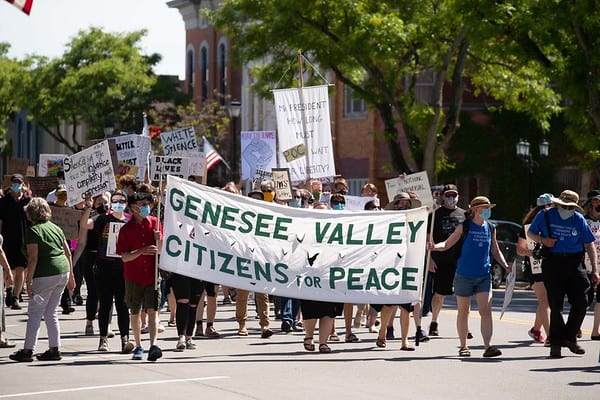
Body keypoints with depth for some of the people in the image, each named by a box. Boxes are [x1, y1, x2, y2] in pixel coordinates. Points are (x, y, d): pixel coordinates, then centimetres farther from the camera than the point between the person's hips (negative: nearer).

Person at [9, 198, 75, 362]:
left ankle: (28, 350, 0)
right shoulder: (56, 228, 14)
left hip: (46, 274, -7)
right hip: (63, 271, 7)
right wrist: (71, 276, 21)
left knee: (34, 313, 0)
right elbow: (68, 253, 15)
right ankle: (54, 349, 12)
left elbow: (33, 259, -14)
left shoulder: (33, 231, -7)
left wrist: (29, 282, -13)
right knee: (51, 313, 15)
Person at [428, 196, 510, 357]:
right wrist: (435, 247, -25)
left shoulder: (490, 229, 8)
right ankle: (463, 347, 18)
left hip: (484, 276, 3)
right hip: (464, 276, -3)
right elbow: (447, 243, -6)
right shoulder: (464, 227, -4)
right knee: (463, 312, 7)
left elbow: (495, 251, 19)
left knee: (486, 311, -9)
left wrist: (506, 266, 9)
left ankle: (488, 346, -11)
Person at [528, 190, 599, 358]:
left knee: (581, 302, -3)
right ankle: (556, 343, 7)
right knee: (556, 304, -1)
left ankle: (570, 337, 15)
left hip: (575, 264, 2)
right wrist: (542, 240, -8)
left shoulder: (579, 219, 6)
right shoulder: (545, 216, 2)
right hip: (553, 264, -2)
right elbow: (531, 233, 14)